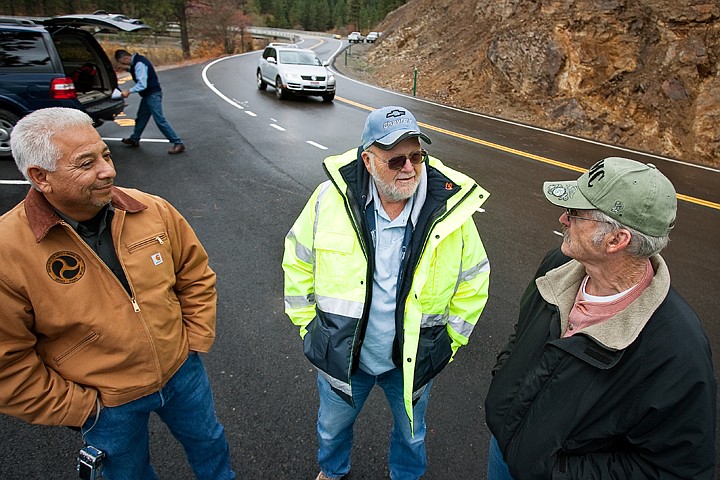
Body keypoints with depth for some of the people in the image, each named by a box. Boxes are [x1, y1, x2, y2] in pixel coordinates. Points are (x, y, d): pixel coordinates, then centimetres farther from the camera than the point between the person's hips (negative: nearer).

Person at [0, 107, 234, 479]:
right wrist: (78, 407, -11)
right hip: (106, 406, -2)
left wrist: (195, 342, -2)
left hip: (181, 371, 3)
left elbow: (195, 277, 0)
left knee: (208, 442, 28)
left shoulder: (153, 211, -14)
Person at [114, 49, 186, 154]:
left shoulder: (139, 64, -20)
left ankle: (178, 143, -14)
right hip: (148, 95, 10)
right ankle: (134, 140, 35)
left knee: (159, 120, -13)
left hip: (153, 95, -10)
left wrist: (129, 91, -22)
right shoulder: (136, 62, 11)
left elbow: (142, 84, -25)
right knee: (141, 117, 20)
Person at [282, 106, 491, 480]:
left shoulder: (450, 208, -18)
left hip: (412, 360, 0)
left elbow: (473, 279, -3)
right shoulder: (332, 198, -19)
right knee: (332, 426, 28)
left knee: (411, 433, 27)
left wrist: (450, 339, 0)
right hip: (340, 353, 1)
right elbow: (298, 260, -3)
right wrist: (307, 323, 0)